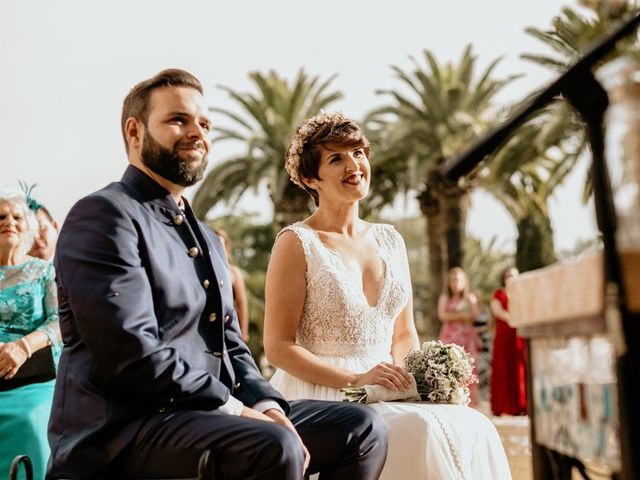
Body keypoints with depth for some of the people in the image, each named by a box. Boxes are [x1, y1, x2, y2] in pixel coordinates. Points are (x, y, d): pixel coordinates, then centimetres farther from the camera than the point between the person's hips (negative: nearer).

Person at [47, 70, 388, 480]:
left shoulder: (208, 240, 22)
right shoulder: (104, 216, -8)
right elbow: (136, 355, -19)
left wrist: (265, 404, -2)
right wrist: (236, 409, -16)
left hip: (209, 417, 9)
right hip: (123, 430, -9)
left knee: (362, 428, 1)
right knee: (274, 447, -33)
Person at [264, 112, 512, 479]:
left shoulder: (390, 240, 14)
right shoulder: (297, 243, -3)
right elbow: (278, 346, -8)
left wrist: (408, 376, -4)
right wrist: (356, 379, -18)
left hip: (387, 396, 5)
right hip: (321, 398, -5)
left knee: (475, 430, -19)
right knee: (419, 434, -29)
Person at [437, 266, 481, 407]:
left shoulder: (471, 297, 15)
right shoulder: (445, 298, 10)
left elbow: (477, 315, 2)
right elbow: (442, 315, -4)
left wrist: (469, 299, -6)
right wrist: (461, 316, -7)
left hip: (468, 336, 1)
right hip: (450, 336, -1)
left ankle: (470, 403, -8)